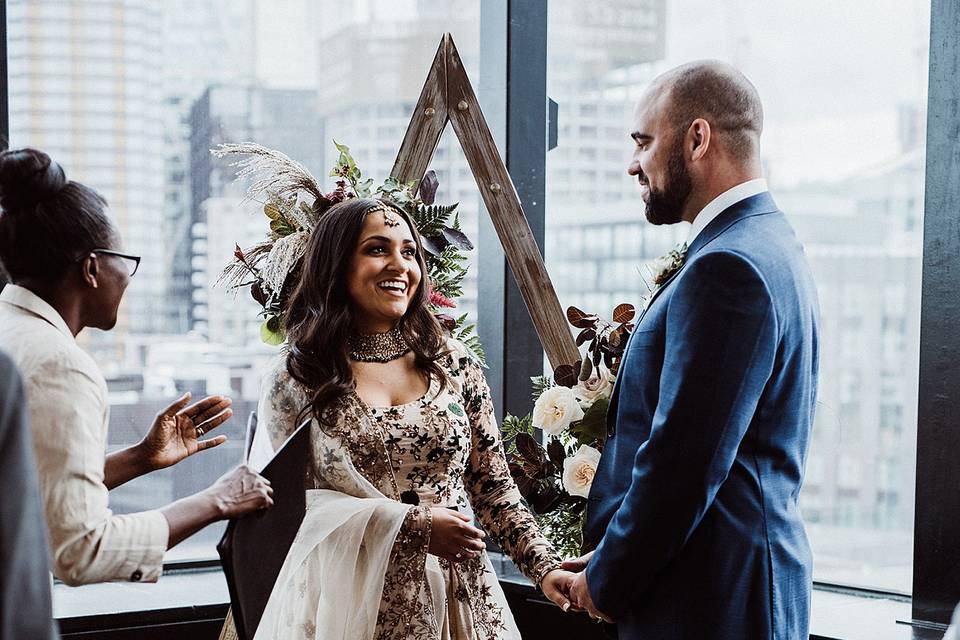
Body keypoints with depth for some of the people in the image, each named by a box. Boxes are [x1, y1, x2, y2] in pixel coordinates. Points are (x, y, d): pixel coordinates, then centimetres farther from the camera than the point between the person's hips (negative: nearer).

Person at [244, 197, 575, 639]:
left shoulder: (453, 363, 4)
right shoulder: (295, 382, -4)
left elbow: (493, 486, 6)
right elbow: (291, 504, -10)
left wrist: (544, 566, -6)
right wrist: (414, 526, -17)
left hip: (457, 598, 3)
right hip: (354, 602, -3)